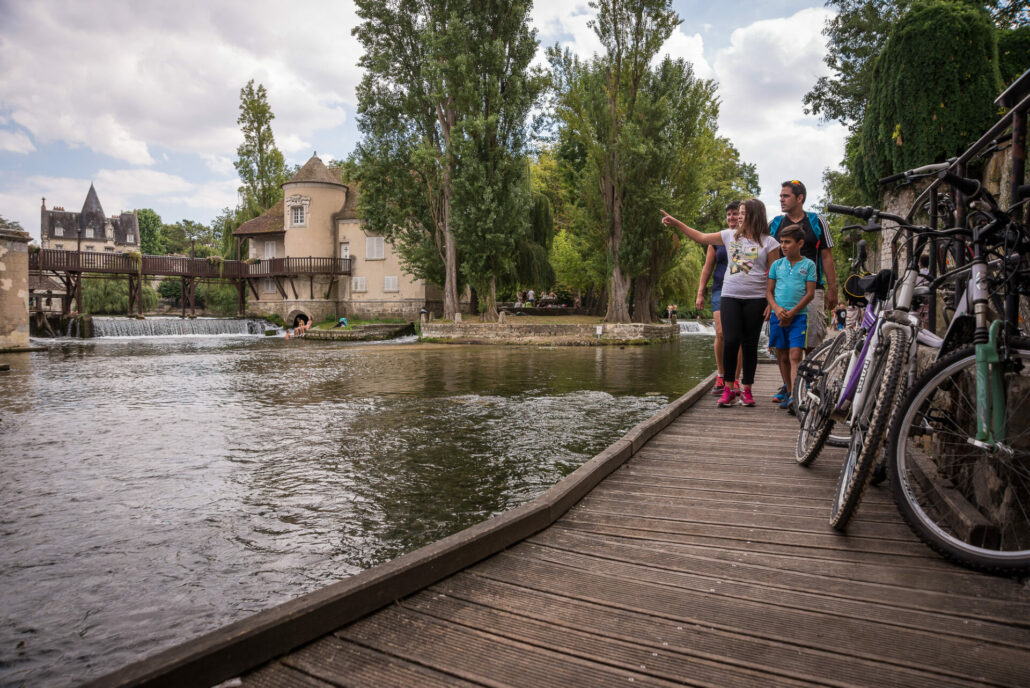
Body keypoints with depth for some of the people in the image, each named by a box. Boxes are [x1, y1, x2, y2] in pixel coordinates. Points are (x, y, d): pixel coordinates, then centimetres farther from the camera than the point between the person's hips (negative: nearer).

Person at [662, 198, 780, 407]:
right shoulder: (730, 235, 11)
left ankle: (747, 389, 14)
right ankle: (728, 388, 2)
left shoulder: (768, 242, 2)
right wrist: (675, 223, 12)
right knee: (730, 341, -9)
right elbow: (701, 237, 16)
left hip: (755, 299, -2)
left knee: (750, 344, 4)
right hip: (730, 297, 2)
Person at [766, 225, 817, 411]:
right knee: (782, 357, 10)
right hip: (778, 316, 3)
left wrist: (791, 313, -11)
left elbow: (810, 293, -2)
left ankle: (794, 396, -17)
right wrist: (777, 308, -9)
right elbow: (769, 291, 9)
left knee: (795, 356, -12)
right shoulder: (777, 265, 10)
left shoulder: (808, 265, 2)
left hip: (798, 317, -3)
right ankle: (787, 388, 25)